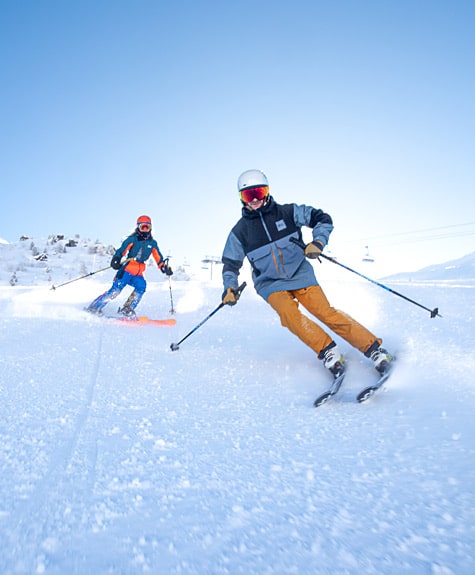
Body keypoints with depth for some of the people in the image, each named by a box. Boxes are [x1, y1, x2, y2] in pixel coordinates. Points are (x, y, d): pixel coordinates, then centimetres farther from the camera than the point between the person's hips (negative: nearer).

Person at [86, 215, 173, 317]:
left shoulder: (152, 243, 14)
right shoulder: (133, 239, 0)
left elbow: (159, 258, 19)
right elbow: (122, 250, -10)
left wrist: (165, 267, 9)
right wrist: (116, 259, -26)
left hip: (138, 273, 5)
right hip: (127, 269, -5)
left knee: (141, 287, -22)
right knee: (116, 288, -16)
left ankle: (127, 309, -18)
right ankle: (93, 308, -9)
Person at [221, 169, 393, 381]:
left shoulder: (287, 212, -4)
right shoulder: (239, 232, -1)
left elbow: (323, 219, -2)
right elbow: (231, 264, 8)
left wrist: (318, 242, -21)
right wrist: (230, 288, -8)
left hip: (300, 274, -1)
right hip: (271, 283, 1)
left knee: (326, 312, -15)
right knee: (288, 312, -28)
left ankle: (375, 349, -6)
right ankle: (327, 350, -14)